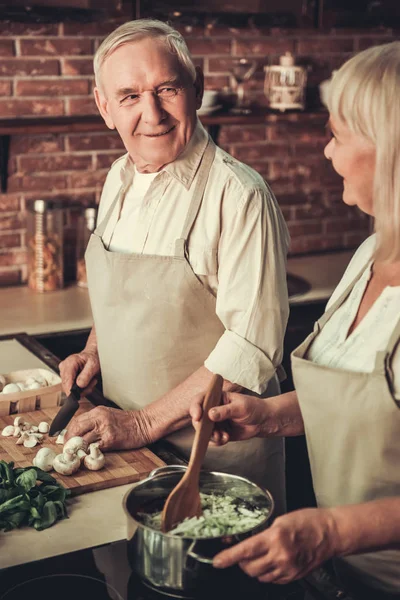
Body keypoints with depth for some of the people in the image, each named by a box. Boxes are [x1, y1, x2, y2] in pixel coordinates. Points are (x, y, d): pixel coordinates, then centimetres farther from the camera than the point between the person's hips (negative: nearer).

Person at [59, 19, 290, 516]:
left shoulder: (239, 195, -21)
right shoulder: (119, 180, 2)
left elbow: (252, 345, -23)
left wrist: (145, 421, -21)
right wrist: (95, 349, 2)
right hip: (124, 440, 7)